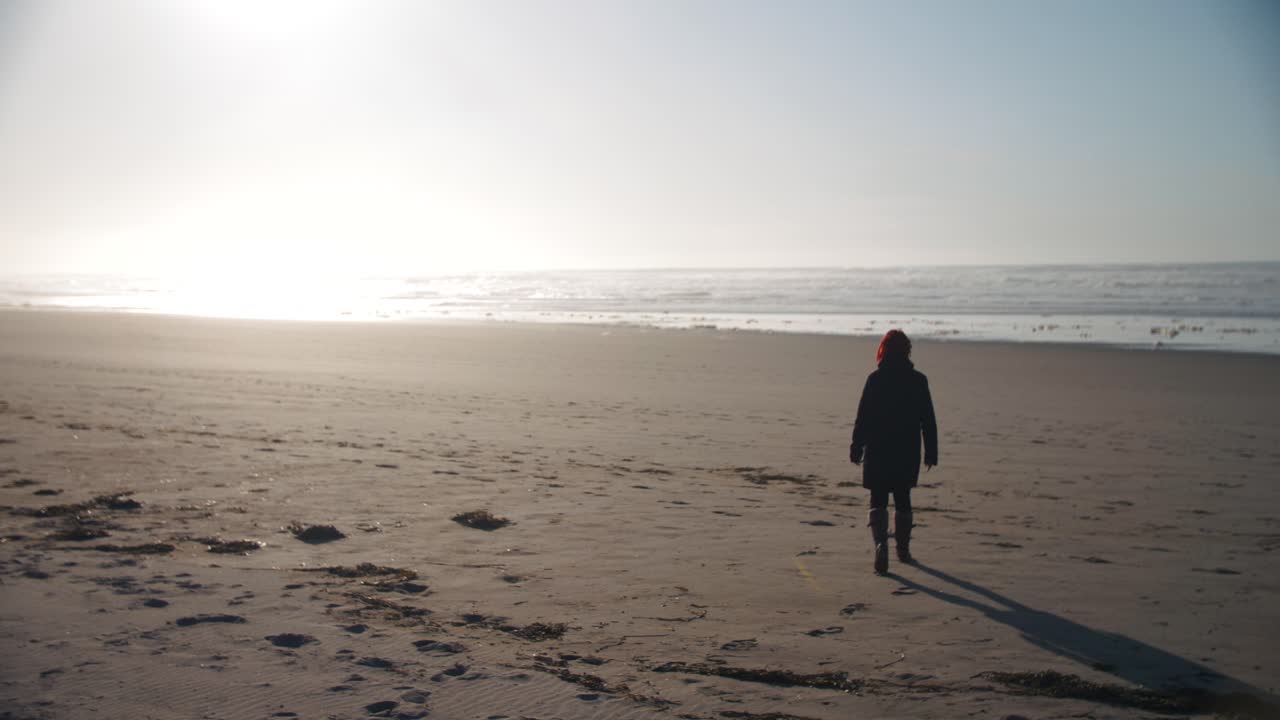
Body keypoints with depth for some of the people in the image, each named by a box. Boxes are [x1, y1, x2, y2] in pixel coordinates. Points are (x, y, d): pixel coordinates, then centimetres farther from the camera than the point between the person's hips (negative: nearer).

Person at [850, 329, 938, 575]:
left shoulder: (875, 379, -8)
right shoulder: (918, 380, -1)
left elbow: (863, 417, -8)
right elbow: (928, 421, 2)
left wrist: (856, 447, 0)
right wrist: (931, 451, 10)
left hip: (878, 453, -2)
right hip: (908, 453, 2)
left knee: (878, 501, 3)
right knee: (903, 499, 17)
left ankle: (881, 542, -20)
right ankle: (903, 549, 27)